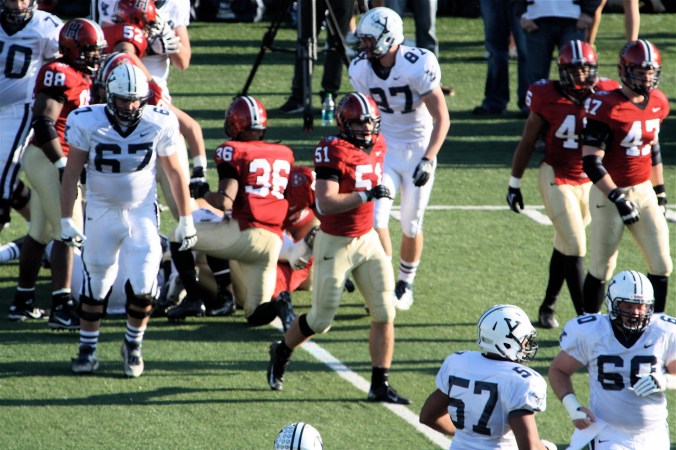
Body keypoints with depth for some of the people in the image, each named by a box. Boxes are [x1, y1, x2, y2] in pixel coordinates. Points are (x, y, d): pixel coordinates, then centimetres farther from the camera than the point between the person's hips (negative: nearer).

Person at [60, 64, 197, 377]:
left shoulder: (159, 125, -12)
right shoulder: (88, 124, -14)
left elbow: (175, 173, 0)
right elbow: (71, 174, -5)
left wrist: (186, 220, 3)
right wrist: (66, 220, -6)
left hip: (142, 214, 0)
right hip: (102, 214, 0)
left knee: (143, 287, -9)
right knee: (96, 287, 7)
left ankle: (133, 345, 14)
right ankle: (87, 349, 24)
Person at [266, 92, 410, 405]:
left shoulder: (377, 147, 4)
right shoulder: (334, 151, -20)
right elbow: (325, 204, -28)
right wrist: (366, 195, -32)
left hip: (367, 239, 6)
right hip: (334, 244, -6)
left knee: (384, 312, -3)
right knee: (321, 320, 5)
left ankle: (380, 385, 4)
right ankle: (281, 352, 34)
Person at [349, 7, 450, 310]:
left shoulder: (418, 66, -24)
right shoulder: (361, 69, -9)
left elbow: (442, 118, -18)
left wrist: (428, 160, -26)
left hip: (418, 150, -3)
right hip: (384, 147, 3)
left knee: (411, 226, 5)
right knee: (376, 217, -12)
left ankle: (405, 284, 27)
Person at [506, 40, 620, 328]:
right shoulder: (547, 98, -12)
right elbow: (526, 144, -1)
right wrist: (514, 184, 3)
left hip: (590, 182, 4)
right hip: (556, 180, -4)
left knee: (564, 246, 16)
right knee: (575, 250, -10)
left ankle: (548, 306, 33)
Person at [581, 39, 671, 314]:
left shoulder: (657, 103, 4)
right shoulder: (606, 107, -19)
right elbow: (591, 162, -20)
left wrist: (660, 192, 20)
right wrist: (618, 199, -21)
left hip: (644, 191, 6)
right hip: (610, 193, -6)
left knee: (661, 267, 3)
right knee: (602, 269, 4)